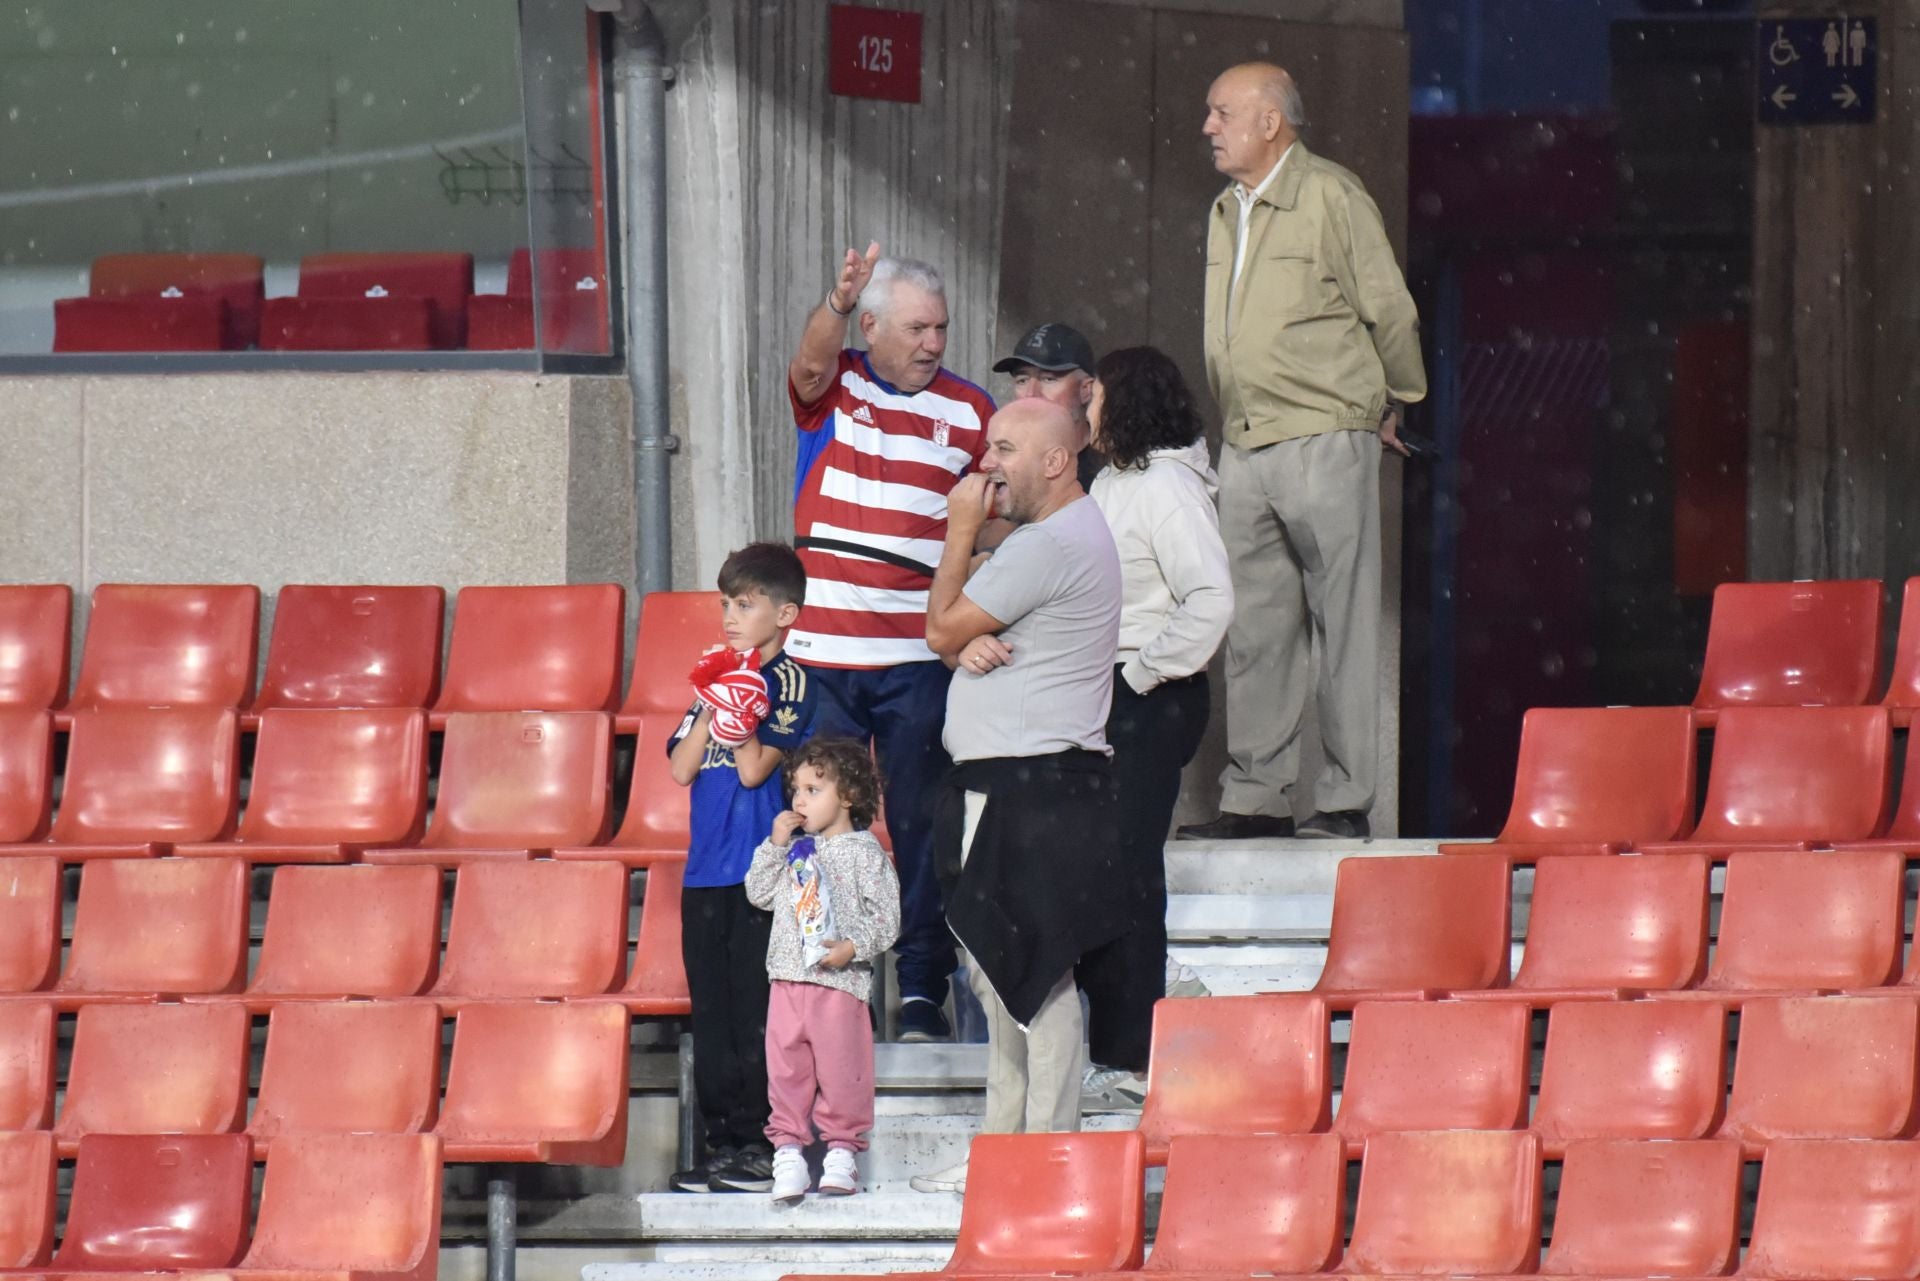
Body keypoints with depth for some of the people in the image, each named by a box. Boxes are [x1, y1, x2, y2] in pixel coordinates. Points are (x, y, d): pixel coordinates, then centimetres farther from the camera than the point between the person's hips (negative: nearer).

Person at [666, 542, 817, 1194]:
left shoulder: (788, 682, -3)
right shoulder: (718, 676, 17)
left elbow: (753, 770, -13)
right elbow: (682, 768, 6)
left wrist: (737, 704, -12)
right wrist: (713, 704, -3)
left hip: (763, 873, -7)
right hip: (706, 871, 7)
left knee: (757, 1012, -7)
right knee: (712, 1012, 8)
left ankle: (763, 1146, -4)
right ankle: (724, 1145, 12)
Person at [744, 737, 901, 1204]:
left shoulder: (864, 852, -3)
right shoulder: (795, 850, 15)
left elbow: (886, 916, -6)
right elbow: (759, 894, 14)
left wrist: (853, 947, -21)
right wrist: (775, 845, 5)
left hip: (839, 980, -5)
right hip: (788, 978, 5)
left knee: (841, 1069, -2)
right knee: (786, 1069, 4)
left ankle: (842, 1151, 8)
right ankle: (788, 1150, 9)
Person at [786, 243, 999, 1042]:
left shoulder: (969, 411, 6)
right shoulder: (832, 388, 3)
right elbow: (811, 362, -20)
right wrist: (836, 305, -42)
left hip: (920, 661, 0)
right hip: (822, 653, 0)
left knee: (921, 826, 1)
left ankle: (923, 989, 7)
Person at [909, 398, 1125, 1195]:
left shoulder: (1050, 546, -16)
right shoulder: (1065, 534, 19)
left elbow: (942, 630, -12)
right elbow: (955, 639, 19)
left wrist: (960, 533, -2)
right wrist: (971, 644, -6)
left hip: (1031, 793, -11)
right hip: (1006, 792, 11)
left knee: (1033, 977, -9)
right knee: (1000, 981, 15)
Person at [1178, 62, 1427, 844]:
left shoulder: (1331, 198, -6)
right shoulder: (1226, 212, 16)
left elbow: (1389, 311, -3)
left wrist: (1390, 405, 7)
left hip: (1323, 438, -7)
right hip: (1245, 448, 7)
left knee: (1342, 625, -4)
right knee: (1253, 629, 6)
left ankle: (1346, 801, -2)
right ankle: (1256, 796, 10)